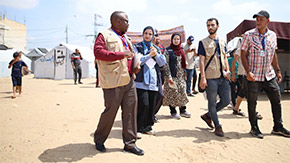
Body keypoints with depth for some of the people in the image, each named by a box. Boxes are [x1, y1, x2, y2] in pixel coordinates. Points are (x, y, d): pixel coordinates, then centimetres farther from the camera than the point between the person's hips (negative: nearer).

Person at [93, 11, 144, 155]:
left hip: (129, 80, 8)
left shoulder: (125, 38, 24)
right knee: (110, 111, -2)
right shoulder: (104, 35, -2)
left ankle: (130, 143, 15)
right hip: (113, 82, -8)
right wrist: (121, 54, -21)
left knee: (130, 110, 5)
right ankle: (99, 140, 21)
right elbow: (98, 52, -16)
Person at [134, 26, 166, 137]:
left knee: (152, 105, 6)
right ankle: (138, 128, 2)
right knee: (143, 104, -12)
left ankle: (147, 127, 21)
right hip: (141, 81, -5)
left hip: (154, 81, 5)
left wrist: (156, 54, -5)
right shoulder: (137, 47, 6)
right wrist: (150, 55, -10)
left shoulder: (156, 48, 19)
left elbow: (163, 63, 9)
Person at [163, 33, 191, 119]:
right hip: (172, 75, -6)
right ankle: (173, 112, 9)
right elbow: (166, 64, -10)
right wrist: (169, 76, -16)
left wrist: (184, 73, 15)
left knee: (182, 92, 6)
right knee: (172, 93, -1)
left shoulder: (181, 50, 13)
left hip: (181, 75, 6)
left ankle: (183, 110, 16)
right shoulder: (168, 50, -5)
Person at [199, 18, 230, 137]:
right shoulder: (203, 43, -1)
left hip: (223, 77, 6)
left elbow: (225, 58, 19)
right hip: (211, 77, -5)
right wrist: (203, 78, -13)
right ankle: (217, 126, 15)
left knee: (226, 101, 5)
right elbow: (201, 61, -6)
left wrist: (227, 71, 4)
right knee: (212, 102, 1)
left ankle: (207, 116, 25)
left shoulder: (222, 42, 15)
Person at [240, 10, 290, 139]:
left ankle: (278, 127, 25)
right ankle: (254, 128, 20)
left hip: (269, 75, 5)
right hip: (254, 76, -4)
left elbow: (274, 54, 17)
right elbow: (243, 55, -6)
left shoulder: (272, 35, 7)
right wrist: (248, 72, -17)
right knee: (252, 103, 3)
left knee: (276, 100, 9)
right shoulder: (249, 35, -6)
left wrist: (278, 71, 16)